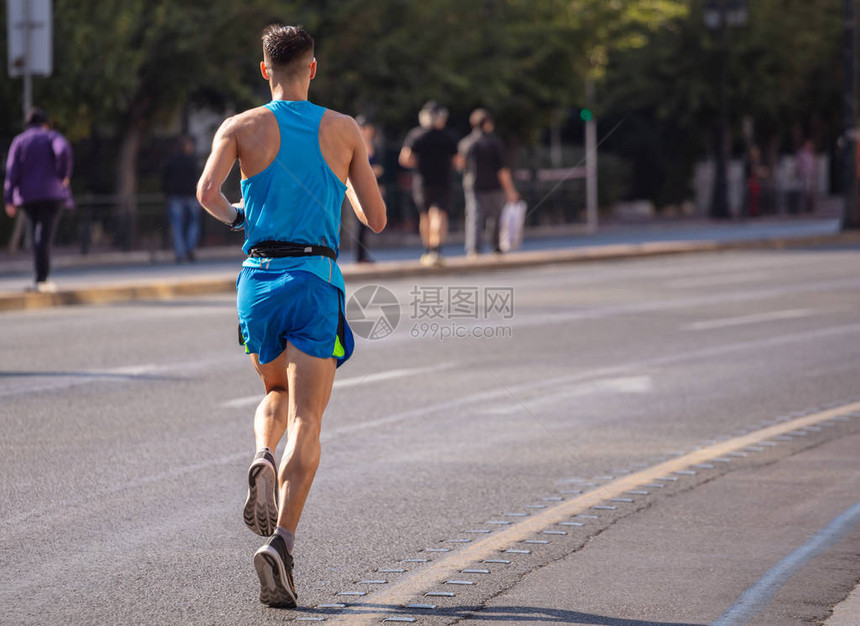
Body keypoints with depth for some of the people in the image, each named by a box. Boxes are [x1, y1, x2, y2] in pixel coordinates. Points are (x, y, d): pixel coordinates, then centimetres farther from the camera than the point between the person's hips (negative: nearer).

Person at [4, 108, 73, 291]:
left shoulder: (19, 141, 9)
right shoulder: (52, 137, 4)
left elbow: (12, 171, -1)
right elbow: (64, 150, -20)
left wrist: (9, 200, -4)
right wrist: (64, 175, -6)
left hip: (28, 195, 3)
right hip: (52, 192, -3)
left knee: (38, 235, 17)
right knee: (45, 236, -6)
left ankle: (42, 275, 16)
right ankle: (41, 280, -13)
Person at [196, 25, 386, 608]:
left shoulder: (241, 127, 5)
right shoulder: (346, 131, 8)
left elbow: (207, 192, -11)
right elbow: (377, 219, 9)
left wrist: (233, 213, 11)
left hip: (260, 280, 2)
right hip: (317, 282, -2)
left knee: (277, 395, 26)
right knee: (306, 422, -7)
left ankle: (262, 459, -5)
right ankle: (281, 541, -24)